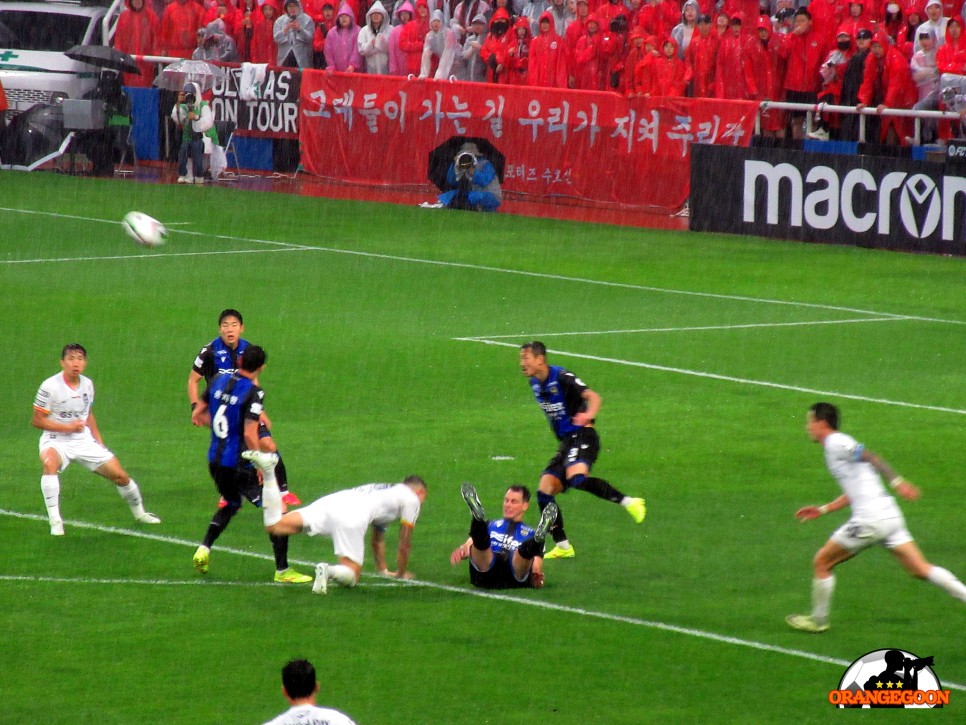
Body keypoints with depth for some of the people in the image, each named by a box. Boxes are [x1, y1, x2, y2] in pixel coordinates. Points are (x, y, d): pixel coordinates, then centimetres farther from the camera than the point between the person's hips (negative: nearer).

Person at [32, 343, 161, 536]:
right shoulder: (50, 386, -15)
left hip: (84, 441, 5)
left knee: (120, 475, 2)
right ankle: (55, 520, -36)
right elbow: (36, 421, -13)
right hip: (56, 441, -5)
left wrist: (99, 442, 14)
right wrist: (68, 427, -19)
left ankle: (139, 513, 29)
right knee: (49, 463, -39)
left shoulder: (87, 384, 4)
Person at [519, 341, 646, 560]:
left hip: (581, 436, -9)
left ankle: (628, 502, -25)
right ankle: (562, 546, 9)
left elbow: (592, 396, -23)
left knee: (576, 478, -35)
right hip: (565, 442, 9)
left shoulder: (561, 377, -13)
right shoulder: (535, 384, 12)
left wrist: (589, 415, -41)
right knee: (544, 492, 1)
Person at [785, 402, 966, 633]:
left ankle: (818, 621, 18)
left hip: (870, 519, -9)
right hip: (889, 516, 9)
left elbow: (870, 457, -18)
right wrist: (822, 510, 32)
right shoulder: (838, 444, 23)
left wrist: (897, 482, -28)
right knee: (920, 569, 5)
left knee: (821, 563, 7)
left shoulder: (836, 443, -5)